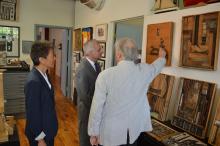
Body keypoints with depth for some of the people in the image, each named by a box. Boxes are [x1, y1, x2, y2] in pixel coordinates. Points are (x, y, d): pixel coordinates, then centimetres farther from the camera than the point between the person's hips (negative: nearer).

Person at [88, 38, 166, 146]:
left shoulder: (105, 75, -19)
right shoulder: (144, 70, -7)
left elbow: (97, 107, -15)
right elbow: (155, 67, 17)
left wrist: (93, 133, -2)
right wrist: (162, 57, 40)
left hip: (111, 132, -3)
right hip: (134, 130, 3)